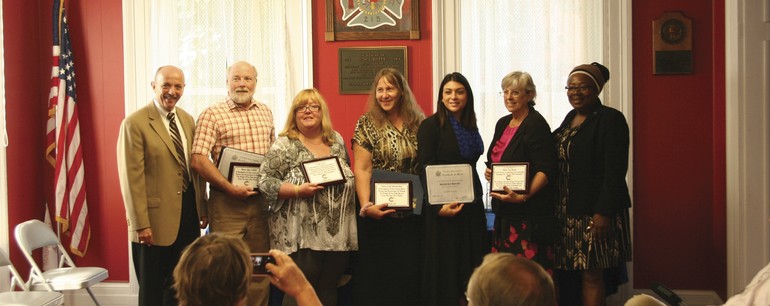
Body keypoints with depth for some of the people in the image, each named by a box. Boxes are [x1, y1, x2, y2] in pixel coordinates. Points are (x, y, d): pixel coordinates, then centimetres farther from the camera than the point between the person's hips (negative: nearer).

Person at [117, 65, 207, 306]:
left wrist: (203, 209, 12)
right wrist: (140, 224, -15)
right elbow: (131, 178, -13)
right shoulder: (135, 123, -10)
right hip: (157, 217, -5)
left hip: (188, 213, 6)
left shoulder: (187, 120, 11)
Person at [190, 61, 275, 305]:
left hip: (261, 200, 5)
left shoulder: (266, 113, 13)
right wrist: (230, 188, -17)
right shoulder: (212, 115, -4)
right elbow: (198, 159, -12)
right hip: (227, 201, -5)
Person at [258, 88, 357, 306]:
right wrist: (297, 190, -19)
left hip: (338, 234, 5)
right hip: (302, 237, -5)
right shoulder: (284, 146, -3)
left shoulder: (337, 141, 13)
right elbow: (265, 182, -8)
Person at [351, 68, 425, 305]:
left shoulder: (418, 123, 7)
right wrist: (366, 206, -19)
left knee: (410, 272, 6)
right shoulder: (367, 124, -1)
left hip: (412, 214, 3)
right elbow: (362, 170, -7)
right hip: (379, 215, -2)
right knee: (375, 274, 2)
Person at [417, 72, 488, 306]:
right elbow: (425, 170, -13)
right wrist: (439, 206, -21)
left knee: (471, 265, 7)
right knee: (445, 267, 0)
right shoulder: (431, 125, -7)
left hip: (471, 206, 6)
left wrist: (477, 197, 7)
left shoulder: (470, 127, 12)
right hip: (444, 207, -6)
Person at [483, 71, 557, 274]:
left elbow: (546, 170, -17)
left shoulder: (536, 125, -10)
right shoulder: (503, 124, 15)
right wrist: (489, 171, 5)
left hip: (529, 210, -8)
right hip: (504, 211, 8)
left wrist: (523, 196, -29)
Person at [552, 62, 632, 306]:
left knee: (591, 276, -4)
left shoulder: (611, 119, -8)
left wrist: (603, 212, -19)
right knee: (572, 273, 8)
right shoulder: (570, 119, 15)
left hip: (594, 212, -7)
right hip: (568, 212, 7)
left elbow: (615, 171, -14)